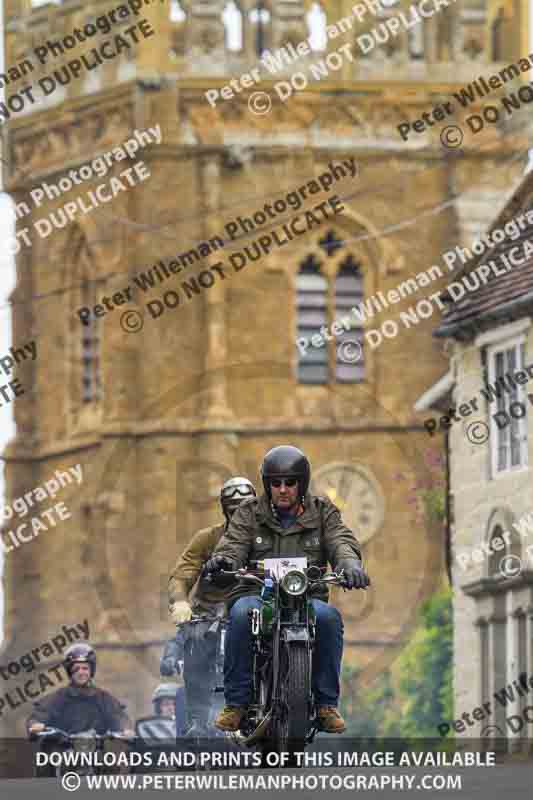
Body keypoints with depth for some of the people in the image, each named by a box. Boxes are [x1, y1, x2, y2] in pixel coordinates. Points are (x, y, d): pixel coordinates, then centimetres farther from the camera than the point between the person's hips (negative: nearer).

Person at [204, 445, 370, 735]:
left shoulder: (322, 512, 12)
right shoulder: (249, 513, 10)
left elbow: (341, 541, -5)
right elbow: (234, 544, -5)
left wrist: (349, 562, -30)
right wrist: (222, 560, -32)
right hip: (257, 594, -1)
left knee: (328, 617, -33)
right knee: (242, 614, -36)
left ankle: (326, 703, -22)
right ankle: (236, 701, -27)